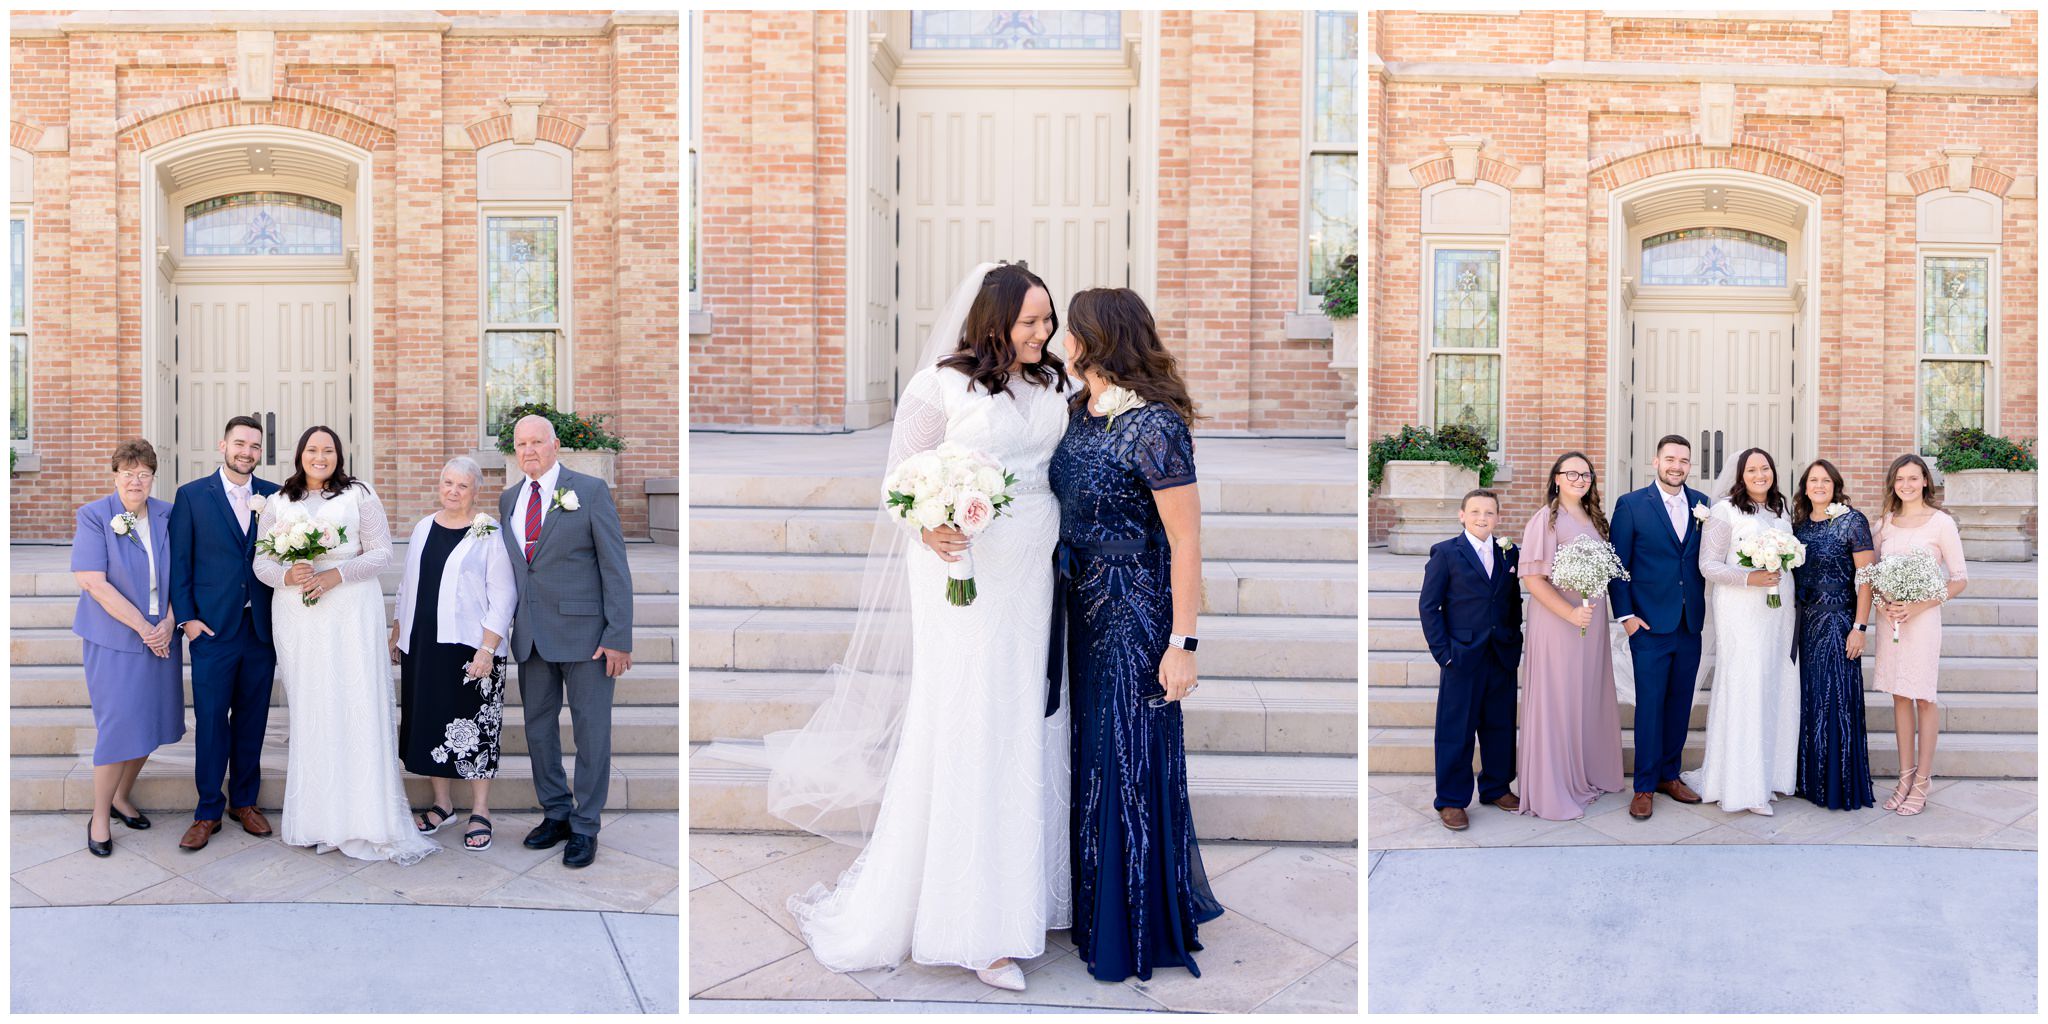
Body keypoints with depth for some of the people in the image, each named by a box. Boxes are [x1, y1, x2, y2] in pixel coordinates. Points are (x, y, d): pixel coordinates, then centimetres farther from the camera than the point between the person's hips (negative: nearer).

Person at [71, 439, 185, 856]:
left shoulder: (167, 516, 3)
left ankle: (122, 796, 30)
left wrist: (169, 623, -8)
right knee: (118, 725, -2)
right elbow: (94, 582, -13)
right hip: (114, 638, -4)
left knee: (150, 723, 11)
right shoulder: (94, 516, -8)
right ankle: (100, 816, 15)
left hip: (161, 636, 4)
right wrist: (142, 627, -15)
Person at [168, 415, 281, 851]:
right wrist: (188, 617, -6)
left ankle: (244, 801, 23)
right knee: (211, 720, 2)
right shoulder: (191, 495, 1)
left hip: (261, 627, 2)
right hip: (213, 627, -2)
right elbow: (180, 561, 1)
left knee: (252, 718, 10)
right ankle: (208, 811, 13)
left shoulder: (274, 496, 6)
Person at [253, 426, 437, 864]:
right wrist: (288, 575, -13)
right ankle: (314, 817, 11)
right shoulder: (277, 504, 12)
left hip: (351, 617, -3)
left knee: (356, 707, -5)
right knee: (307, 710, 4)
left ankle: (363, 819, 0)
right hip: (296, 619, 3)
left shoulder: (360, 495, 3)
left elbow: (381, 552, -2)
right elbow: (261, 562, 9)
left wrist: (336, 574, -15)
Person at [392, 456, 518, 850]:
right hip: (422, 644, 6)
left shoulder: (489, 533, -9)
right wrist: (396, 635, 18)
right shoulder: (423, 528, 10)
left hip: (470, 646, -6)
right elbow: (408, 586, 20)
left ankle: (480, 812, 11)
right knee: (430, 723, 12)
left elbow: (503, 596, -11)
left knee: (475, 728, 0)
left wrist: (487, 649, -17)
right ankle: (442, 803, 27)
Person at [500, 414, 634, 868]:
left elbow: (615, 566, -7)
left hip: (582, 630, -5)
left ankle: (585, 827, 13)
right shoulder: (508, 499, 13)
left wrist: (619, 637, -13)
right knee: (538, 726, 13)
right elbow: (509, 567, 16)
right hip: (530, 634, 6)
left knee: (591, 729, 2)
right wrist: (506, 626, 7)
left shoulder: (590, 490, -4)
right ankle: (555, 813, 28)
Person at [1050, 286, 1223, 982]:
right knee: (1089, 756, 18)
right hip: (1082, 609, 8)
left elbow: (1186, 543, -20)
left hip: (1135, 613, -8)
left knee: (1130, 766, 3)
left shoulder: (1154, 427, -20)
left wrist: (1183, 644, -20)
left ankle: (1139, 930, 23)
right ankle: (1097, 907, 38)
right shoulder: (1079, 412, 5)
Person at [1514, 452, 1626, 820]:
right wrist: (1570, 613, -23)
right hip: (1558, 621, -7)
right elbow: (1531, 576, -17)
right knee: (1558, 701, 0)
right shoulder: (1545, 518, -12)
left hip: (1593, 621, 7)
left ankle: (1588, 774, 29)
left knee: (1590, 698, 14)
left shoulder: (1593, 518, 11)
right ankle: (1554, 790, 10)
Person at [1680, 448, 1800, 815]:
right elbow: (1708, 565, -10)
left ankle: (1768, 773, 18)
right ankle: (1742, 786, 0)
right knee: (1743, 690, -6)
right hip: (1741, 612, -7)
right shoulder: (1725, 510, -6)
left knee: (1777, 689, 7)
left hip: (1779, 611, 7)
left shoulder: (1781, 511, 14)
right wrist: (1750, 578, -21)